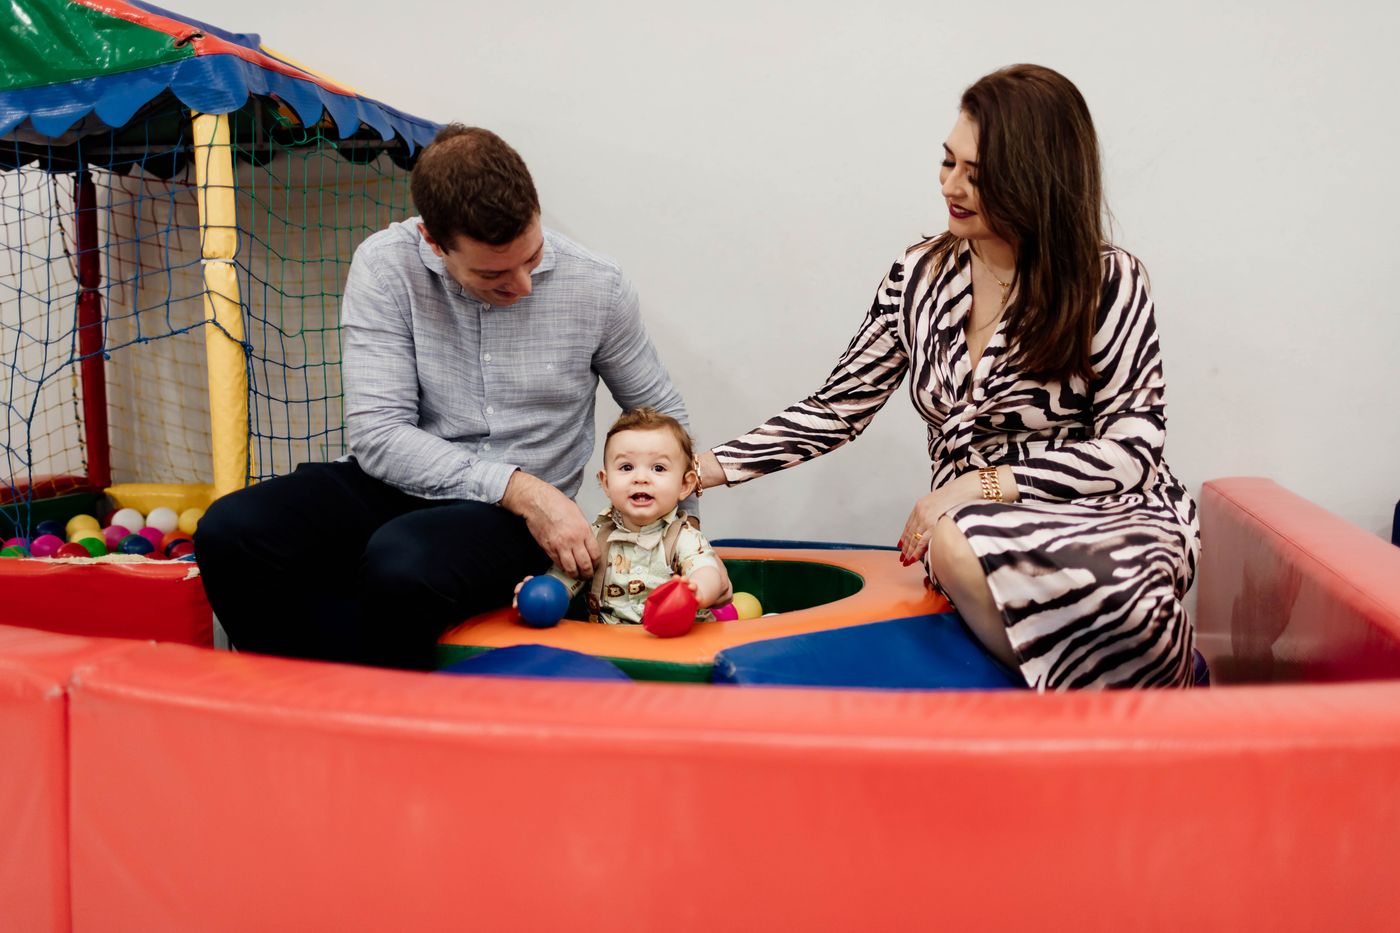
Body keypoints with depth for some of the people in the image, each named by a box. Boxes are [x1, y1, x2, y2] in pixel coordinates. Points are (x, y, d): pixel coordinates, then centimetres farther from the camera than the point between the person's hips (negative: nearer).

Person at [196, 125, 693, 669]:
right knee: (230, 532, -24)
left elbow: (662, 414, 10)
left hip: (514, 519, -1)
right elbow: (377, 433, -13)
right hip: (397, 484, 2)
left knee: (402, 564, -35)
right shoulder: (385, 266, -7)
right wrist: (518, 488, -22)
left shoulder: (597, 287, -4)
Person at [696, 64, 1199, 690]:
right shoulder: (921, 275, 8)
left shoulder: (1108, 282, -3)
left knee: (962, 546, -37)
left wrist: (982, 484, -16)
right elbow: (836, 410, 10)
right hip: (975, 526, 3)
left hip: (1107, 521, -2)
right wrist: (706, 468, 1)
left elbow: (1132, 446, -7)